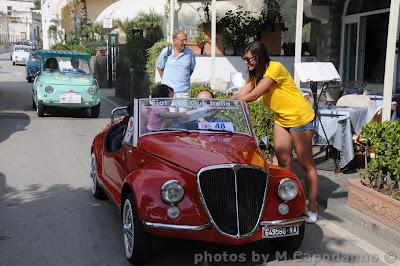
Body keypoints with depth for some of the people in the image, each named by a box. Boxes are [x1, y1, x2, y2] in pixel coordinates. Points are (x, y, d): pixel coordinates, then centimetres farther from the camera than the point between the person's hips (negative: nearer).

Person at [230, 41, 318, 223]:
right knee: (283, 162, 6)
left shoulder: (274, 68, -22)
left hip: (300, 117, -8)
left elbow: (253, 96, -26)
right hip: (281, 119, 8)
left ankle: (311, 209, 10)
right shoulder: (255, 74, 6)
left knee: (306, 164, 1)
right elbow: (240, 95, -2)